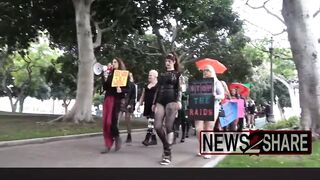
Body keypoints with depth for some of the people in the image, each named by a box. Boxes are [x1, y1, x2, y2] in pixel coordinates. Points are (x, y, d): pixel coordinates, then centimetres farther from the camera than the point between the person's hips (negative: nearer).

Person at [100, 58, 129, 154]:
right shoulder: (110, 74, 17)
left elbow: (127, 89, -4)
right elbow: (105, 88, 15)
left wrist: (121, 90, -22)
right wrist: (105, 79, 0)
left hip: (116, 100, -6)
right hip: (107, 99, 6)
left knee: (111, 122, -13)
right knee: (105, 122, 1)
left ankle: (117, 138, 13)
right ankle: (107, 145, 8)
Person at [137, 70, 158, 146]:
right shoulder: (146, 86, 18)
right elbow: (142, 96, 21)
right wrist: (139, 105, 15)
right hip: (147, 106, 7)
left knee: (151, 122, -14)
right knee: (151, 123, 10)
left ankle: (147, 139, -17)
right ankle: (154, 139, 17)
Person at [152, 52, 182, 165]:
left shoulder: (177, 74, 8)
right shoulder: (162, 75, 22)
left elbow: (179, 89, -3)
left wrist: (178, 101, -18)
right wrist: (154, 103, 17)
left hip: (171, 101, -5)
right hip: (160, 101, 5)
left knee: (169, 127, -9)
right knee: (157, 126, -5)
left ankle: (168, 154, -3)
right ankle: (166, 146, 17)